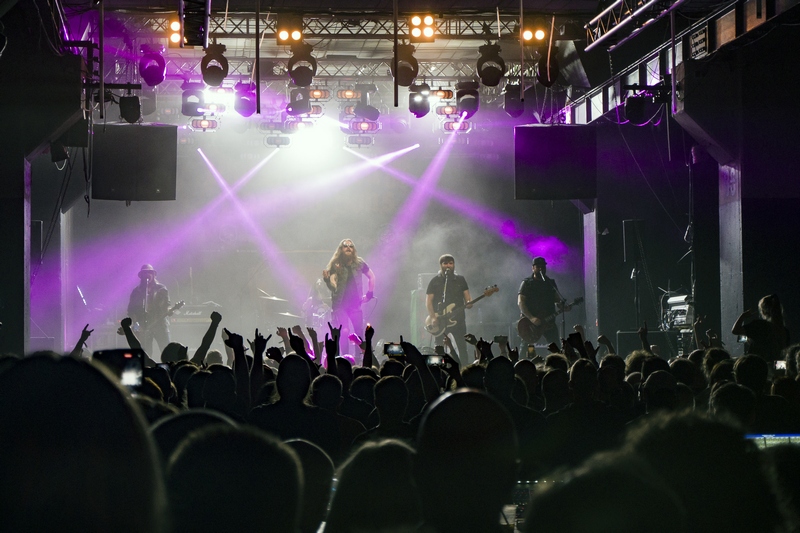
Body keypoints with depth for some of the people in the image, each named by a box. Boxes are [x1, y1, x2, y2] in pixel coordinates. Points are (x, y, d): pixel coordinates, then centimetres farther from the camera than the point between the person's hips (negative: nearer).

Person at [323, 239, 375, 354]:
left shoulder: (359, 263, 3)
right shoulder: (335, 265, -5)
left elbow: (371, 276, 17)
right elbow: (333, 287, -14)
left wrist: (369, 294, 10)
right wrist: (327, 279, -35)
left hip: (355, 304, 3)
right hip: (340, 305, -3)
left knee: (359, 333, 1)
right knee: (343, 332, -16)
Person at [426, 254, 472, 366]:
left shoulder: (460, 280, 11)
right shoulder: (434, 282, 4)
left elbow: (467, 297, 12)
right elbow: (428, 301, 0)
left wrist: (468, 303, -13)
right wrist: (433, 318, -13)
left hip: (458, 319, 2)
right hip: (440, 321, -2)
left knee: (462, 348, -2)